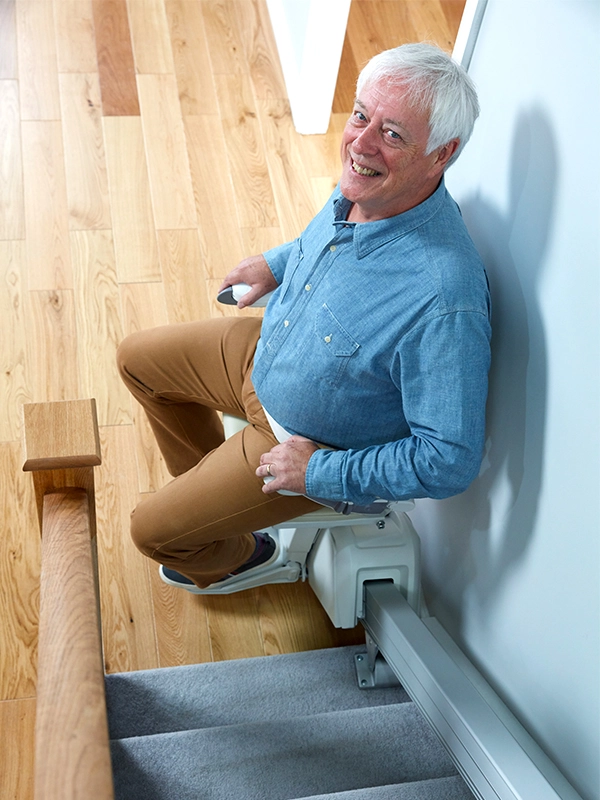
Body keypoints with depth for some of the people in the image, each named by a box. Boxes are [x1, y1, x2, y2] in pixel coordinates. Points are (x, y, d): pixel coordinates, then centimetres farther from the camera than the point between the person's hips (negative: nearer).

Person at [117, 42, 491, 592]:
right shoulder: (368, 185, -18)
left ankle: (230, 558, 37)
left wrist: (319, 472, -25)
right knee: (139, 358, 21)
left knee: (153, 531, 0)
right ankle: (206, 483, 43)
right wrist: (278, 262, 10)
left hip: (320, 446, -7)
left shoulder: (444, 303, -42)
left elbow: (451, 462, -33)